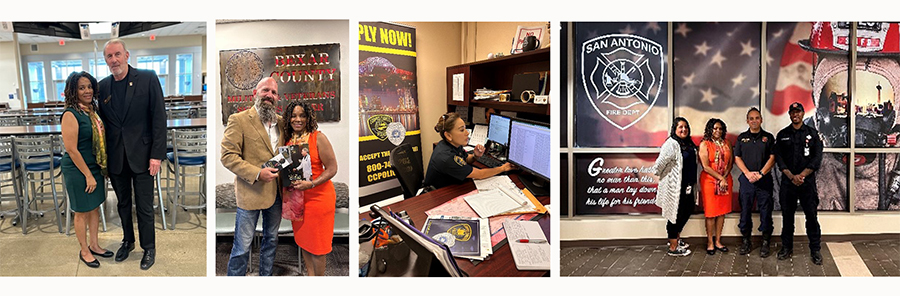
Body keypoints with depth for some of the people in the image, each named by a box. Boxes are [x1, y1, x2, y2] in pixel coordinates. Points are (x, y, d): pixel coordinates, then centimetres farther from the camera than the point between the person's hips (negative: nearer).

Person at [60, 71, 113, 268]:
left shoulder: (92, 110, 5)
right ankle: (84, 251, 22)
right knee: (82, 211, 7)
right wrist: (88, 175, -16)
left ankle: (94, 245, 32)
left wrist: (99, 170, 11)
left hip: (94, 168, 7)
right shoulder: (71, 114, -18)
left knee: (95, 207, 17)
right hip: (78, 170, -7)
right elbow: (71, 149, -20)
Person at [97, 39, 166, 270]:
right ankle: (128, 241, 35)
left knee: (144, 207, 5)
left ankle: (149, 248, 22)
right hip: (115, 158, 4)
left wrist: (156, 155, -13)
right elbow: (102, 121, 11)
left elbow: (159, 117, -9)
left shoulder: (148, 79, -8)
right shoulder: (102, 86, 4)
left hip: (141, 155, -4)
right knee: (123, 204, 17)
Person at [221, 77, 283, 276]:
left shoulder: (281, 122, 9)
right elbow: (228, 156, -13)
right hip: (251, 192, -6)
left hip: (276, 191, 6)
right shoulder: (239, 120, -8)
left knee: (271, 240, 18)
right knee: (242, 247, 2)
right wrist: (257, 173, -23)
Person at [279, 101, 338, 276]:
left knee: (316, 242, 1)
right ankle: (310, 275, 27)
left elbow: (332, 168, -13)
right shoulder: (287, 139, 5)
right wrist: (285, 181, -2)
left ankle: (320, 277, 15)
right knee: (302, 239, 13)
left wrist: (311, 184, -24)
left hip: (317, 195, -5)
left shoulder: (318, 137, -11)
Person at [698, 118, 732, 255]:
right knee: (711, 213, -1)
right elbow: (706, 167, -10)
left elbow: (730, 162, 6)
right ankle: (710, 242, 7)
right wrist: (720, 178, -13)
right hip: (710, 181, -4)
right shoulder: (705, 144, -4)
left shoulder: (726, 144, 10)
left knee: (722, 212, 6)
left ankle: (718, 241, 15)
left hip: (725, 181, 4)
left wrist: (725, 178, -10)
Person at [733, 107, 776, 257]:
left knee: (765, 211, 0)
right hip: (746, 179, 1)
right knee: (745, 210, 4)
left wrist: (761, 173, -12)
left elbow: (772, 158, 0)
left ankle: (765, 243, 8)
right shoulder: (741, 138, 10)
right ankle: (746, 241, 14)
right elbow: (737, 158, 6)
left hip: (764, 180, -1)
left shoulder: (768, 137, 7)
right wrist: (748, 173, -9)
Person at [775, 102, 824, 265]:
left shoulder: (812, 133, 6)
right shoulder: (782, 135, 9)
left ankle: (815, 250, 5)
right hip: (788, 181, 1)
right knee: (787, 216, 6)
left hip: (807, 180, -1)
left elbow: (817, 158, -1)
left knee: (811, 215, -2)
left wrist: (801, 175, -11)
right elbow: (778, 158, 2)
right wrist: (792, 176, -10)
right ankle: (786, 247, 15)